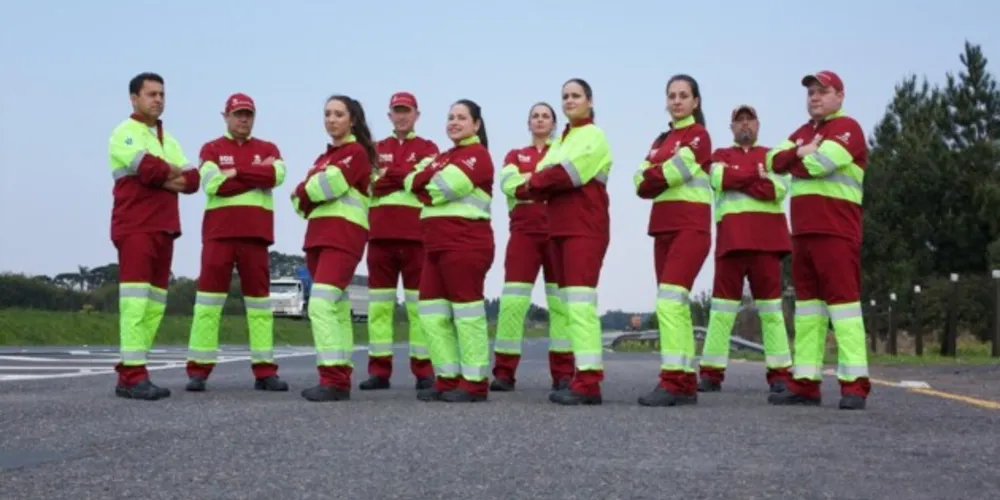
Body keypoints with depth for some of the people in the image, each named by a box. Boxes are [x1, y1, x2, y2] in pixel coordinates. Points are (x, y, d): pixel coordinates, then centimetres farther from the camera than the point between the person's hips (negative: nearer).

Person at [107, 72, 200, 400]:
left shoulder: (168, 139, 21)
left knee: (155, 302, 4)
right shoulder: (125, 134, -2)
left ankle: (129, 371, 7)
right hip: (135, 227, -8)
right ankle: (132, 376, -17)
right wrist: (174, 173, -1)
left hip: (164, 228, 8)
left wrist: (164, 178, -9)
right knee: (136, 300, -14)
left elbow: (192, 180, 9)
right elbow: (149, 168, -20)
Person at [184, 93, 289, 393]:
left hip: (256, 233, 2)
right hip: (219, 231, -2)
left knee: (259, 298, 4)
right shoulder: (211, 149, 7)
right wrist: (258, 175, -7)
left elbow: (277, 175, -8)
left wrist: (235, 171, -8)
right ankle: (199, 370, -1)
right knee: (209, 296, -4)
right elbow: (212, 184, -11)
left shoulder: (267, 148, 13)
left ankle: (264, 371, 7)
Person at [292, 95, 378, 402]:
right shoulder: (324, 157, 22)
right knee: (336, 308, 7)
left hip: (343, 235, -8)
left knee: (321, 305, -20)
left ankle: (333, 381, -22)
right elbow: (301, 195, 15)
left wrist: (306, 192, 2)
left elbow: (331, 184, -16)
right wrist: (308, 198, -7)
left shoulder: (357, 152, -3)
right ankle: (342, 380, 10)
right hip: (319, 235, 9)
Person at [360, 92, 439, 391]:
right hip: (380, 233, 2)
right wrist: (407, 176, -8)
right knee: (379, 303, 1)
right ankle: (379, 370, 5)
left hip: (416, 234, -2)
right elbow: (369, 186, 2)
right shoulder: (376, 149, 18)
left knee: (418, 304, 0)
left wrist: (388, 172, -3)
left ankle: (424, 370, 3)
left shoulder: (427, 148, 11)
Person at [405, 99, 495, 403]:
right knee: (432, 310, 6)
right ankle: (448, 378, 11)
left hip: (465, 242, -9)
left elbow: (445, 187, -16)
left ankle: (475, 383, -3)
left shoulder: (477, 154, -4)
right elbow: (413, 182, 11)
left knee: (466, 310, -7)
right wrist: (430, 182, -8)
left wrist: (426, 185, 3)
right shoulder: (443, 157, 23)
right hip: (437, 243, 9)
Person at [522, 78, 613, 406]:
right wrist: (540, 184, -10)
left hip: (584, 227, -9)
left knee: (580, 302, -16)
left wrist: (536, 181, -3)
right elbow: (538, 178, 11)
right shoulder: (560, 141, 23)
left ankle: (588, 383, -20)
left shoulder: (594, 135, -2)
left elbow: (568, 173, -16)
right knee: (569, 304, 6)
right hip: (561, 227, 9)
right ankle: (585, 377, 9)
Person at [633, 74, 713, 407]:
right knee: (677, 307, 7)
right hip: (663, 227, 8)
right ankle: (687, 385, 10)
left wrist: (653, 175, 3)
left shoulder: (698, 134, -2)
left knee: (669, 302, -19)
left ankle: (672, 382, -21)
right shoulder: (661, 140, 19)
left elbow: (674, 171, -16)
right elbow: (642, 183, 7)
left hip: (690, 227, -8)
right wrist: (662, 177, -11)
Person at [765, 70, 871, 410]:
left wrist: (798, 158, 0)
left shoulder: (847, 128, -3)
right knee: (807, 302, 7)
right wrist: (802, 151, -8)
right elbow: (774, 160, 8)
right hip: (802, 230, 8)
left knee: (842, 299, -11)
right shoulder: (802, 132, 22)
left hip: (836, 231, -8)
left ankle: (855, 385, -12)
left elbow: (823, 161, -18)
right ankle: (805, 383, 9)